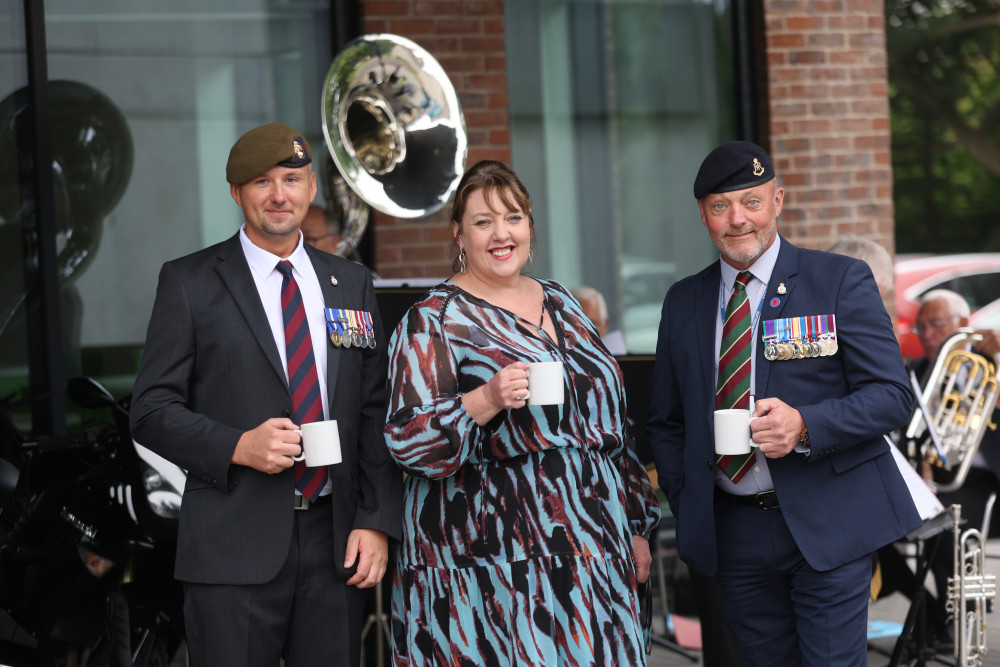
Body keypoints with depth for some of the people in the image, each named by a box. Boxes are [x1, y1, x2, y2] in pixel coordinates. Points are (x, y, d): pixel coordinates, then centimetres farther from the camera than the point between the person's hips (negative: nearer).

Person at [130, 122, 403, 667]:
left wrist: (376, 521, 1)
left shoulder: (351, 284, 13)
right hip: (234, 548, -3)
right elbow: (152, 411, 0)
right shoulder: (189, 282, 3)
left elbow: (374, 412, 11)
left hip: (335, 541, 3)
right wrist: (238, 446, -15)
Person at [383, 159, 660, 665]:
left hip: (590, 546, 6)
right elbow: (407, 441, -11)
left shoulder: (559, 302, 15)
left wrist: (637, 525, 18)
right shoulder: (435, 320, -4)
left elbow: (607, 415, 20)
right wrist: (487, 400, -26)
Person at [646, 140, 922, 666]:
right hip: (733, 532, 4)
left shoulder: (842, 281, -1)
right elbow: (666, 422, 18)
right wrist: (686, 507, 5)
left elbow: (893, 395, -7)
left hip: (827, 523, -4)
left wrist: (805, 425, -22)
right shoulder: (683, 303, 10)